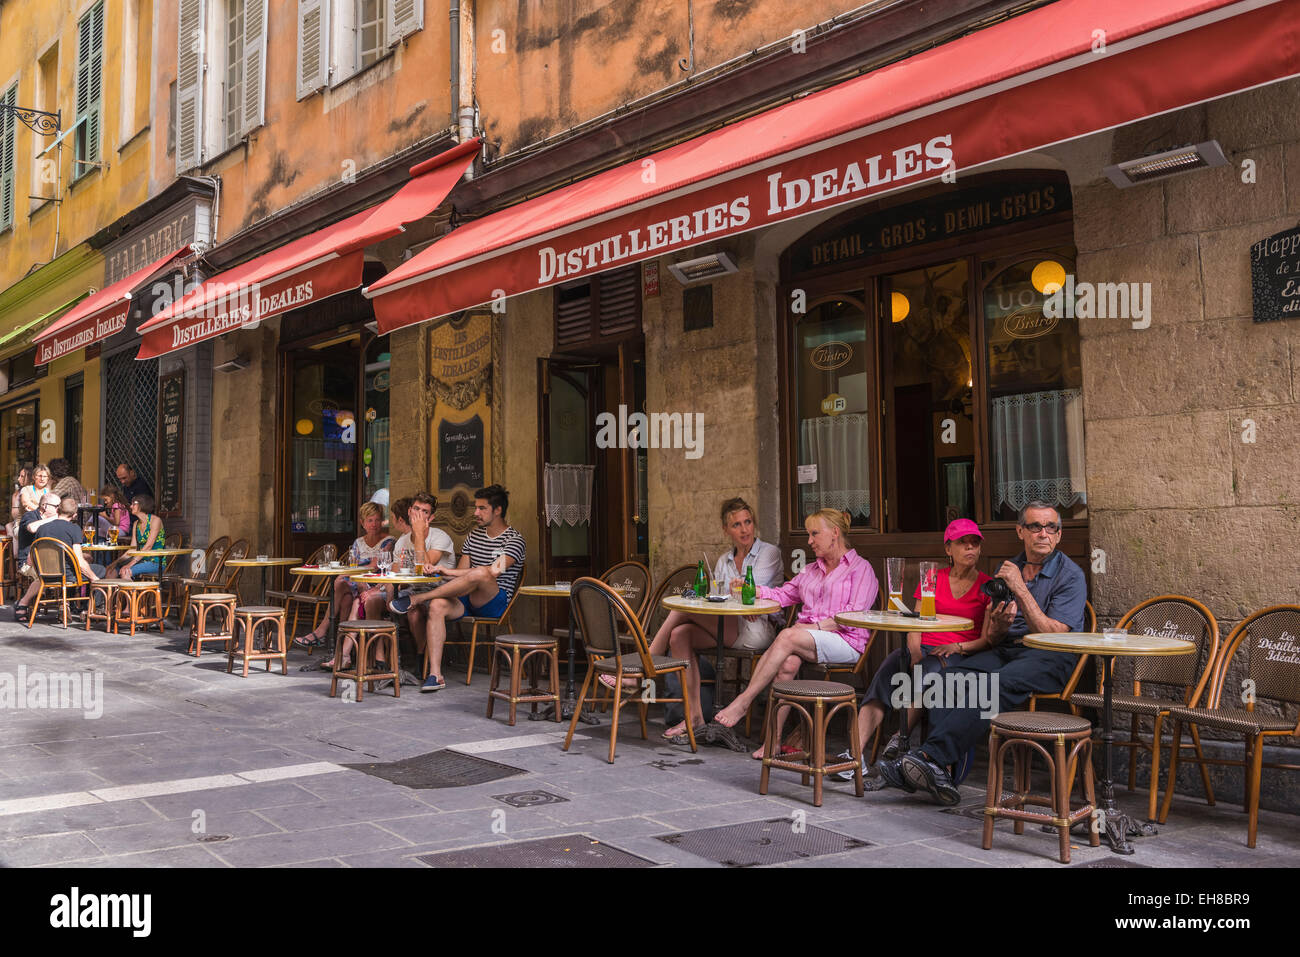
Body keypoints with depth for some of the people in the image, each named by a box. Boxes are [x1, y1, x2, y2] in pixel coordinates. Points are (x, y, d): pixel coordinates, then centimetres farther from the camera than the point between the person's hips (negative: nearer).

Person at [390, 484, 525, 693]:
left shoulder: (514, 540, -4)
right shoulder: (474, 535, 19)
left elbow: (492, 572, -18)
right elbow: (461, 572, 17)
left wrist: (447, 571, -19)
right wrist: (438, 571, -7)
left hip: (496, 603, -5)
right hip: (468, 601, 5)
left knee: (481, 574, -37)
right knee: (437, 605, -28)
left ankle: (415, 599, -27)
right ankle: (435, 675, -32)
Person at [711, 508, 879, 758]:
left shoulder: (861, 568, 4)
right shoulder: (812, 570, 28)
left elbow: (855, 616, -8)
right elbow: (784, 594, 23)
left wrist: (817, 625, -14)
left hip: (846, 643, -5)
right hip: (806, 641, 5)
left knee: (788, 637, -32)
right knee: (789, 662, -31)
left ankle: (743, 702, -32)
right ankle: (774, 738, -34)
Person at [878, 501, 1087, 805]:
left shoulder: (1071, 575, 0)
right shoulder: (1007, 569, 17)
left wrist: (1021, 590, -16)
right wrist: (998, 625, -9)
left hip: (1049, 658, -5)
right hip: (1006, 650, 5)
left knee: (998, 684, -36)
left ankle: (928, 756, -42)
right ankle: (940, 771, -36)